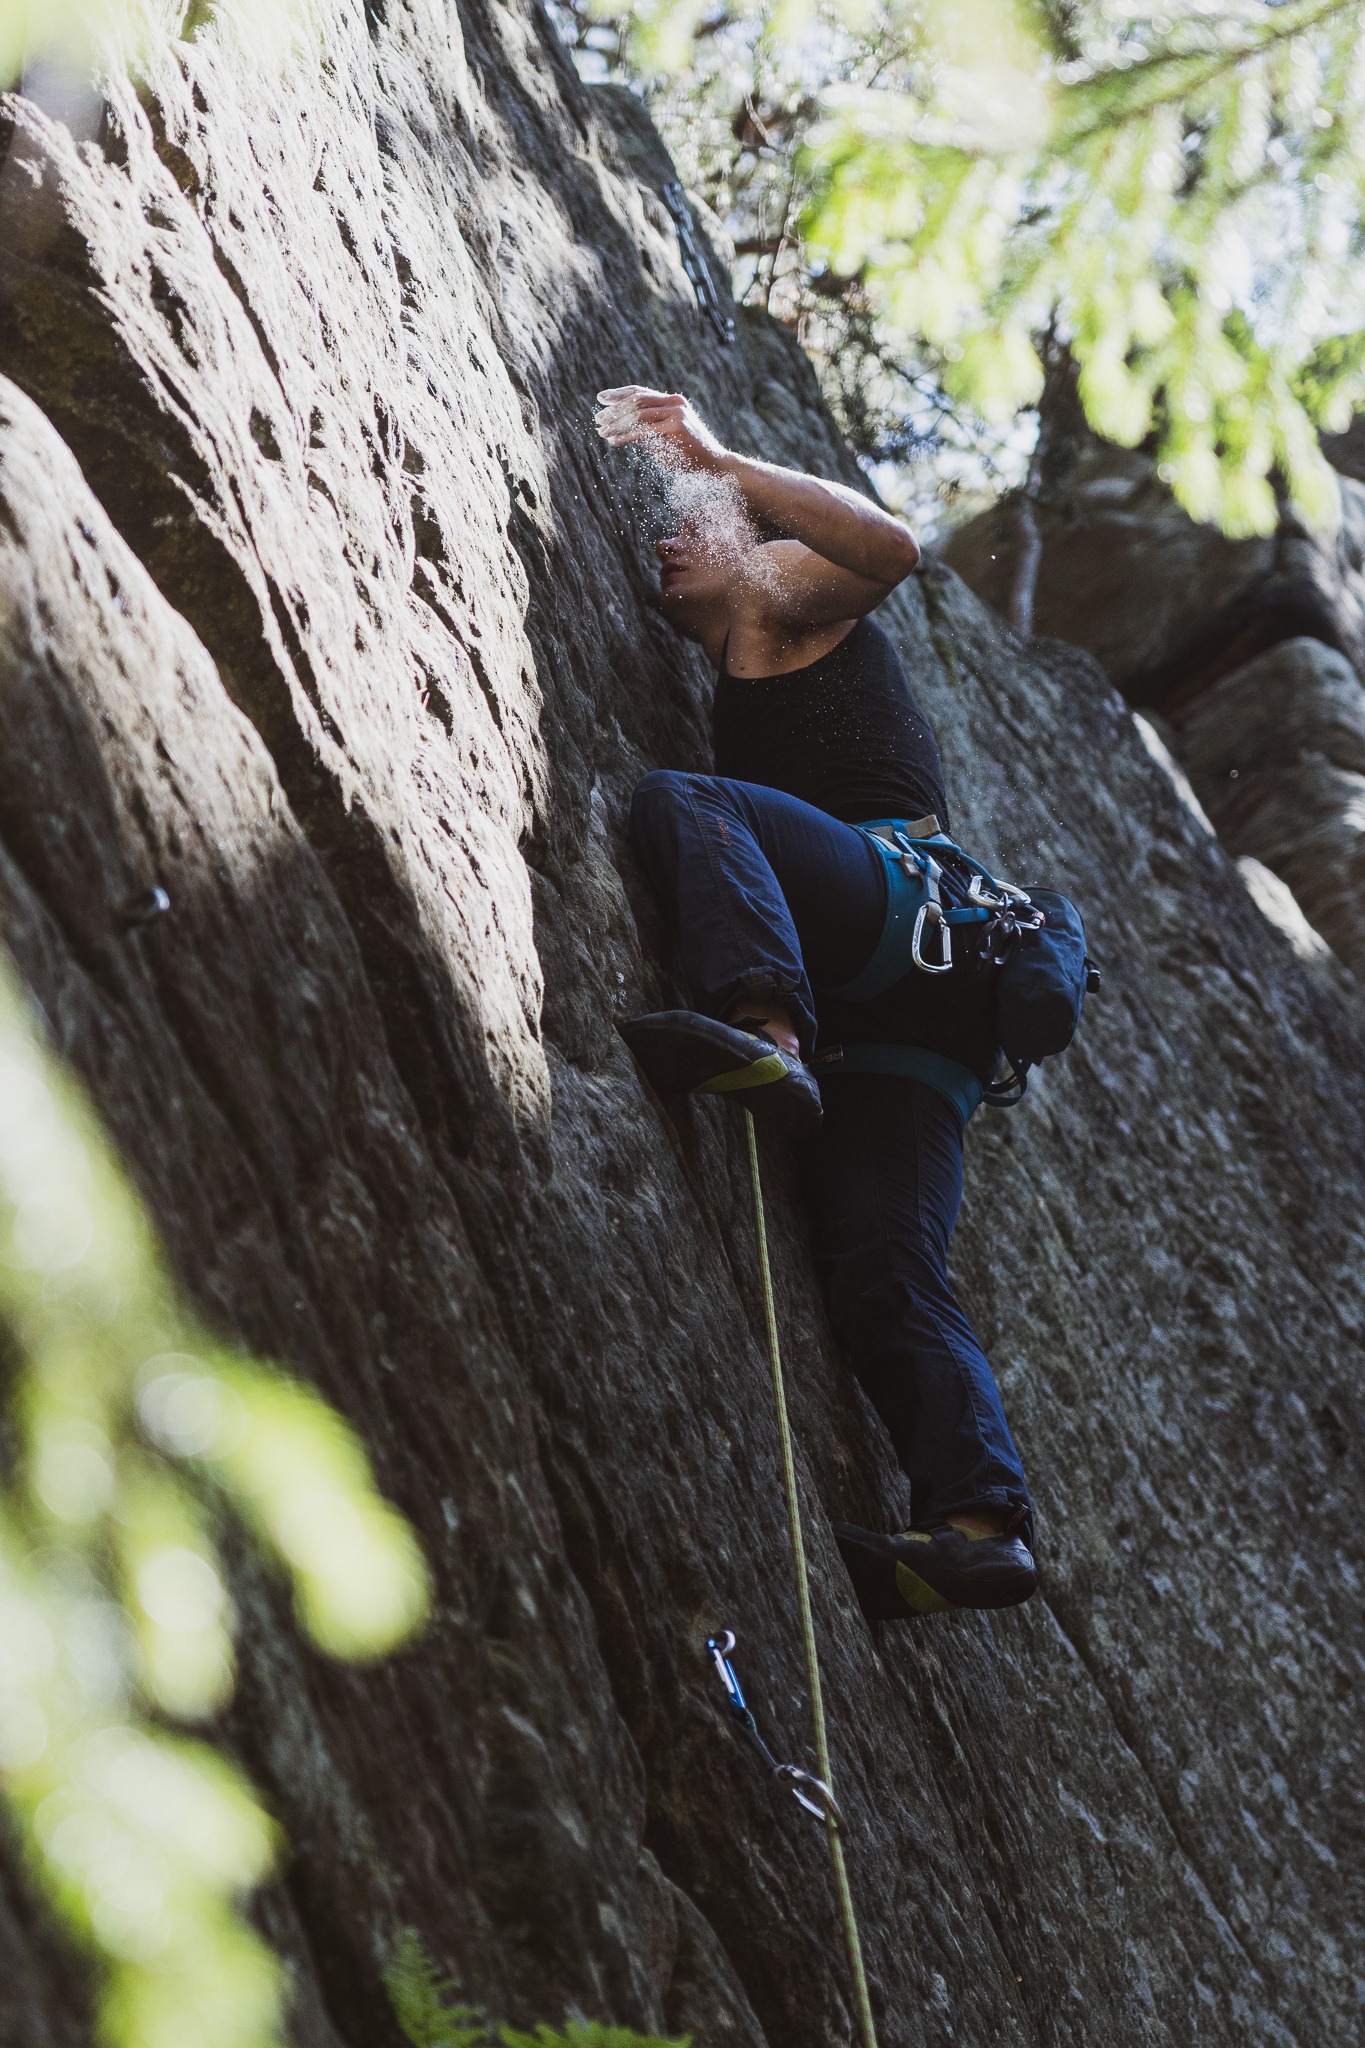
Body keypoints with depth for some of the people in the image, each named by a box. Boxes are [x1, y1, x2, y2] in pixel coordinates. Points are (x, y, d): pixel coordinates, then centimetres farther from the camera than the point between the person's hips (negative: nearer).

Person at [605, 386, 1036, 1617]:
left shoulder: (791, 599, 16)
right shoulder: (725, 691, 38)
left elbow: (889, 547, -6)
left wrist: (719, 461, -4)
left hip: (907, 899, -7)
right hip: (904, 1011, 7)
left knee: (684, 802, -25)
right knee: (883, 1258, -10)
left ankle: (766, 1028, -46)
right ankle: (982, 1518, -22)